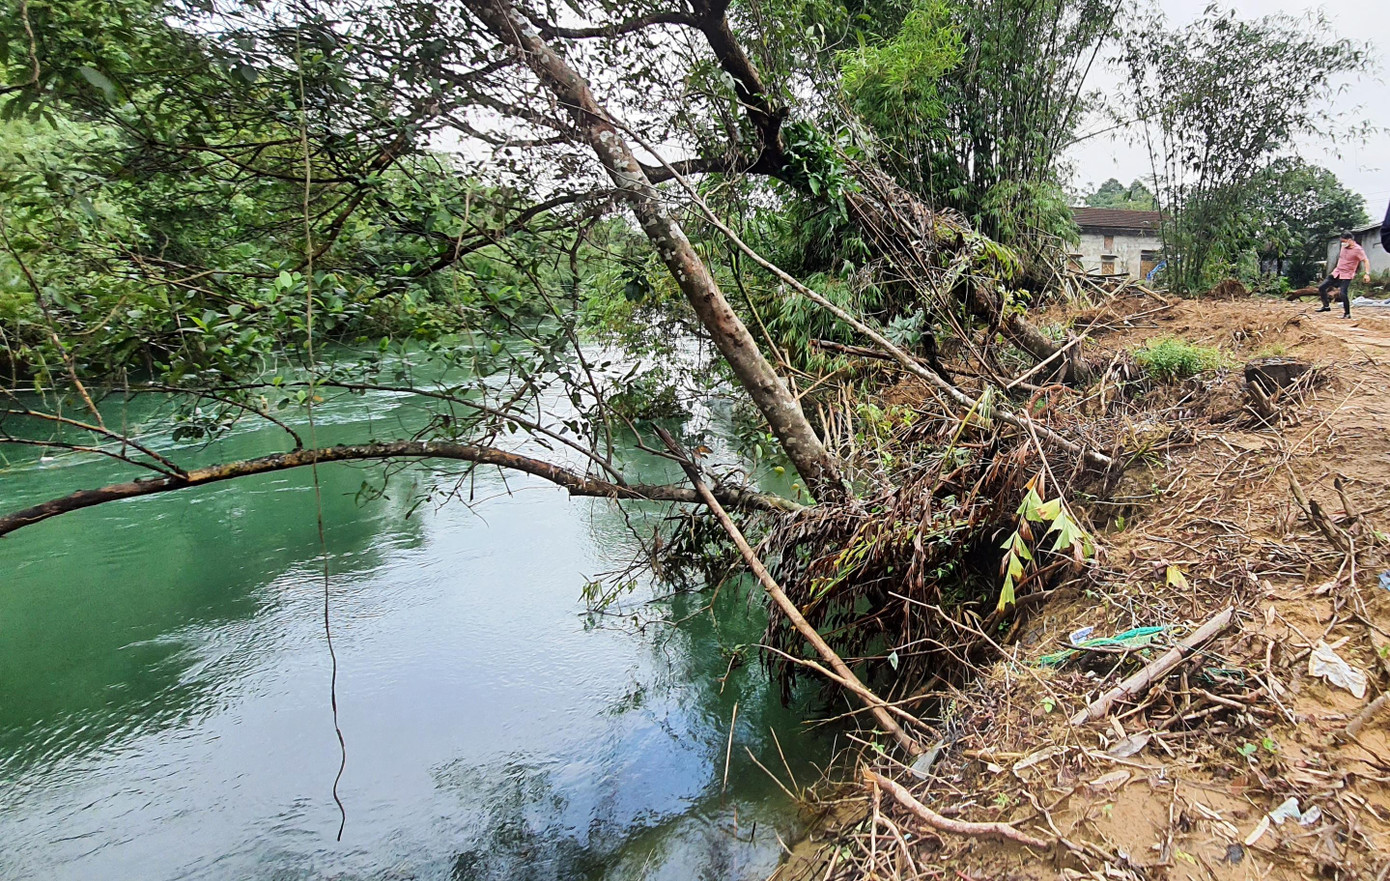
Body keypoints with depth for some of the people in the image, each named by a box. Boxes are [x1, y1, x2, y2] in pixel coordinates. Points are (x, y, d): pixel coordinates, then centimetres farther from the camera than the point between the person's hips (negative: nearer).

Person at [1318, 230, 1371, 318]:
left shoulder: (1358, 249, -15)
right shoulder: (1344, 246, 6)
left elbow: (1366, 261, -18)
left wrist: (1367, 273, -28)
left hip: (1346, 275, -7)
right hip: (1337, 273, 7)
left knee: (1343, 294, -17)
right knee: (1321, 287, 3)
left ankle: (1347, 313, -5)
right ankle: (1326, 306, 16)